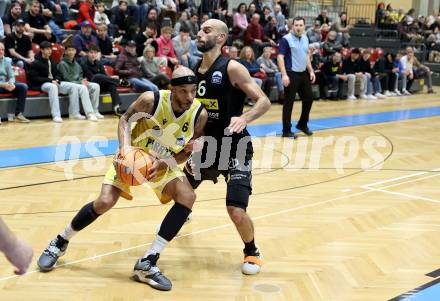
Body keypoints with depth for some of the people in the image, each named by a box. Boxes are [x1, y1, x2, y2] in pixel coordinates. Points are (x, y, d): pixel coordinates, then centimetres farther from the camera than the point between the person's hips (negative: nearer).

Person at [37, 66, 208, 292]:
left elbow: (186, 153, -10)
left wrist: (162, 164, -28)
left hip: (165, 164, 3)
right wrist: (125, 146, -27)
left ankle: (146, 264, -17)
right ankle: (59, 243, 14)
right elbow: (126, 118, -9)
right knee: (104, 202, -15)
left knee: (187, 197, -21)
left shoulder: (200, 114, -21)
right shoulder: (151, 100, -28)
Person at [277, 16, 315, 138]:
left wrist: (311, 71, 15)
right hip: (292, 74, -7)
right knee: (289, 102, -3)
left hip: (303, 73, 7)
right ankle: (286, 130, 4)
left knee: (309, 98, 13)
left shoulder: (305, 38, 10)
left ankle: (302, 124, 30)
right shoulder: (286, 39, -12)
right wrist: (284, 75, -24)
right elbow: (280, 57, -16)